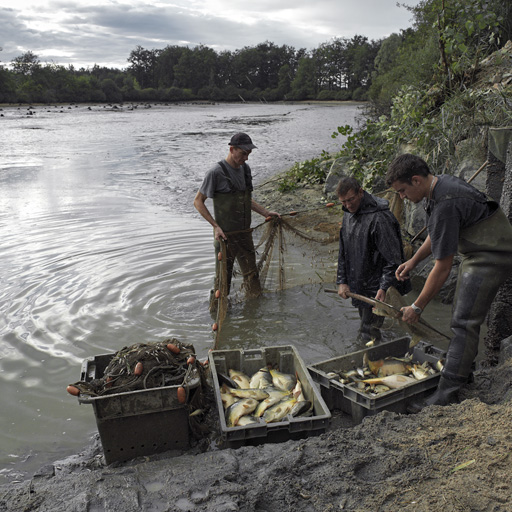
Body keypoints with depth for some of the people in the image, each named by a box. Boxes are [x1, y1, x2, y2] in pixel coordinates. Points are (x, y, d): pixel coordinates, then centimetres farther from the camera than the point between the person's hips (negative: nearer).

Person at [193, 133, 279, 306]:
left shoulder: (245, 168, 7)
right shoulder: (216, 172, -15)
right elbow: (198, 202, -9)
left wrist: (266, 212, 13)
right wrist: (216, 226, -15)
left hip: (245, 233, 6)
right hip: (225, 235, -6)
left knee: (251, 275, 14)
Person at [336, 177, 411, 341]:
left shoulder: (379, 218, -23)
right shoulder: (348, 214, 6)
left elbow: (393, 258, -22)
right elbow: (343, 250, 12)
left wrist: (384, 287, -27)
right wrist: (342, 281, 5)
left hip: (375, 290, -8)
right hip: (359, 286, 8)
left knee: (369, 334, -2)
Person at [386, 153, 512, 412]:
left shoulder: (446, 205, -29)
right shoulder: (440, 183, 2)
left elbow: (442, 268, -25)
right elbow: (437, 234, 19)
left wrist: (417, 307, -17)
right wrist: (413, 260, 15)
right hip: (477, 254, 11)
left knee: (464, 322, -12)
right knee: (462, 316, 19)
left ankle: (446, 395, -9)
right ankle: (462, 370, 35)